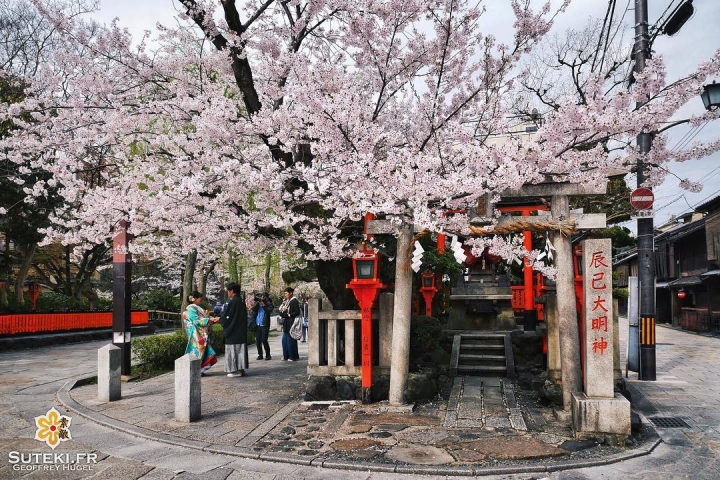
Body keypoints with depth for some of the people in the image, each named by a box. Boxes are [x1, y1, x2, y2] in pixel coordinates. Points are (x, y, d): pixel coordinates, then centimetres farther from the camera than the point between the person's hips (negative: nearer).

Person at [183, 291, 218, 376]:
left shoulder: (197, 308, 16)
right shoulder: (191, 308, -11)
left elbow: (202, 319, 16)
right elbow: (196, 321, -18)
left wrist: (212, 319, 3)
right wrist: (209, 320, -18)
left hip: (201, 334, 9)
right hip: (196, 335, -9)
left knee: (202, 350, 8)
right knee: (197, 350, -5)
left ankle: (199, 370, 13)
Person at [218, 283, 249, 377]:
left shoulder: (232, 302, -15)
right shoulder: (242, 302, 10)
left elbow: (227, 316, -14)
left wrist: (219, 319, 7)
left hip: (233, 331, -8)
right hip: (241, 331, 8)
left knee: (233, 350, -1)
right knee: (241, 349, 10)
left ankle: (235, 370, 0)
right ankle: (241, 369, 13)